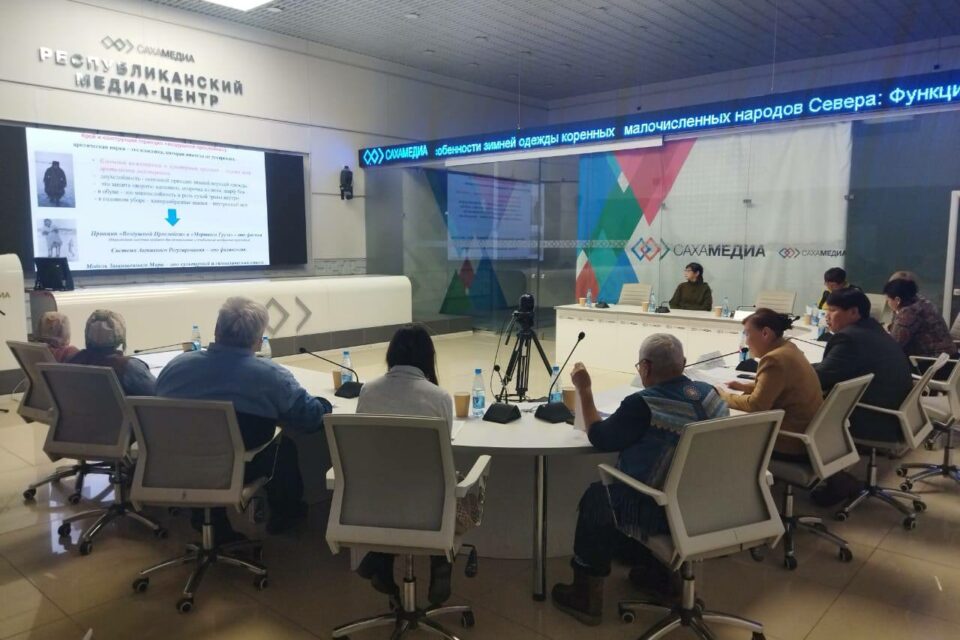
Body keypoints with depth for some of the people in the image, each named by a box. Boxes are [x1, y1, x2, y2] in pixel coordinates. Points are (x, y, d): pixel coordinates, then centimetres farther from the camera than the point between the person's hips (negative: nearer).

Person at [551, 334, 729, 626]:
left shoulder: (643, 404, -24)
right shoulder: (711, 394, -3)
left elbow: (599, 439, -10)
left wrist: (584, 390, -2)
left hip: (661, 511, -7)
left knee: (595, 497, 19)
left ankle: (586, 595, 25)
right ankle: (657, 572, 41)